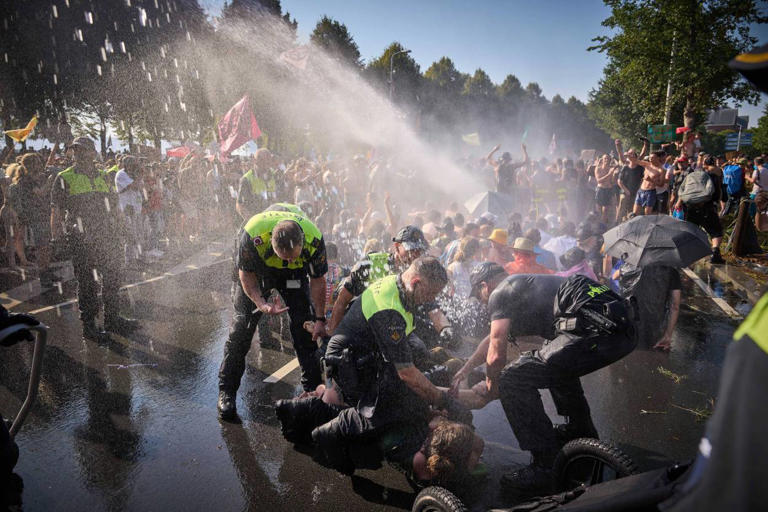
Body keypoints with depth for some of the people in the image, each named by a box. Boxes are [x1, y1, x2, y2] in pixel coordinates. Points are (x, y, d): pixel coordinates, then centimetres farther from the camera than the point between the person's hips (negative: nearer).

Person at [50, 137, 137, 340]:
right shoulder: (64, 179, 2)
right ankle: (89, 325, 11)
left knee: (112, 279, 9)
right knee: (87, 284, 0)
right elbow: (56, 211, -1)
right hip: (80, 240, -4)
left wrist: (118, 235, 12)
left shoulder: (103, 177, 14)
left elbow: (114, 208, 17)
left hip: (107, 238, 4)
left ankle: (113, 319, 22)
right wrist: (56, 238, -9)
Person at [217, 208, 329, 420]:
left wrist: (320, 319, -11)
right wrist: (261, 304, -34)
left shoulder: (314, 239, -34)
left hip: (294, 275, 1)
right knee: (242, 326, -7)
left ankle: (314, 389, 9)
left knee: (304, 327, -5)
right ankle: (226, 392, 7)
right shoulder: (252, 234, -40)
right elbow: (246, 274, -20)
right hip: (256, 270, -1)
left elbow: (317, 280, -16)